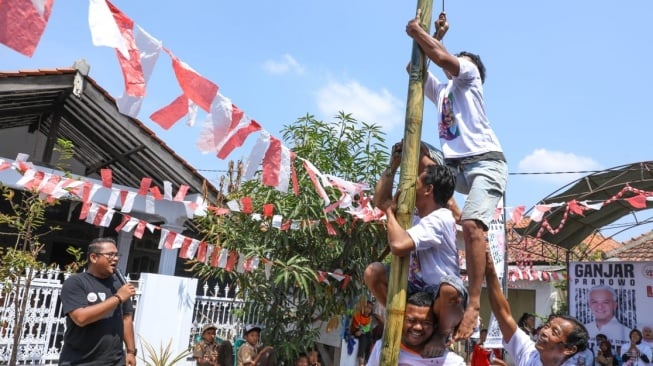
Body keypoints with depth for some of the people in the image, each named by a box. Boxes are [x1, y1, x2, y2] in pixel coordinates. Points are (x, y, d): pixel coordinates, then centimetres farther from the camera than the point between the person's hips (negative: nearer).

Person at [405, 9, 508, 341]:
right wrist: (435, 35, 26)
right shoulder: (440, 89, 28)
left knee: (471, 224, -26)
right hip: (455, 165, 8)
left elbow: (442, 57, -9)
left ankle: (474, 303, -27)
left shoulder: (469, 76, 9)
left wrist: (416, 31, 3)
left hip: (486, 162, -8)